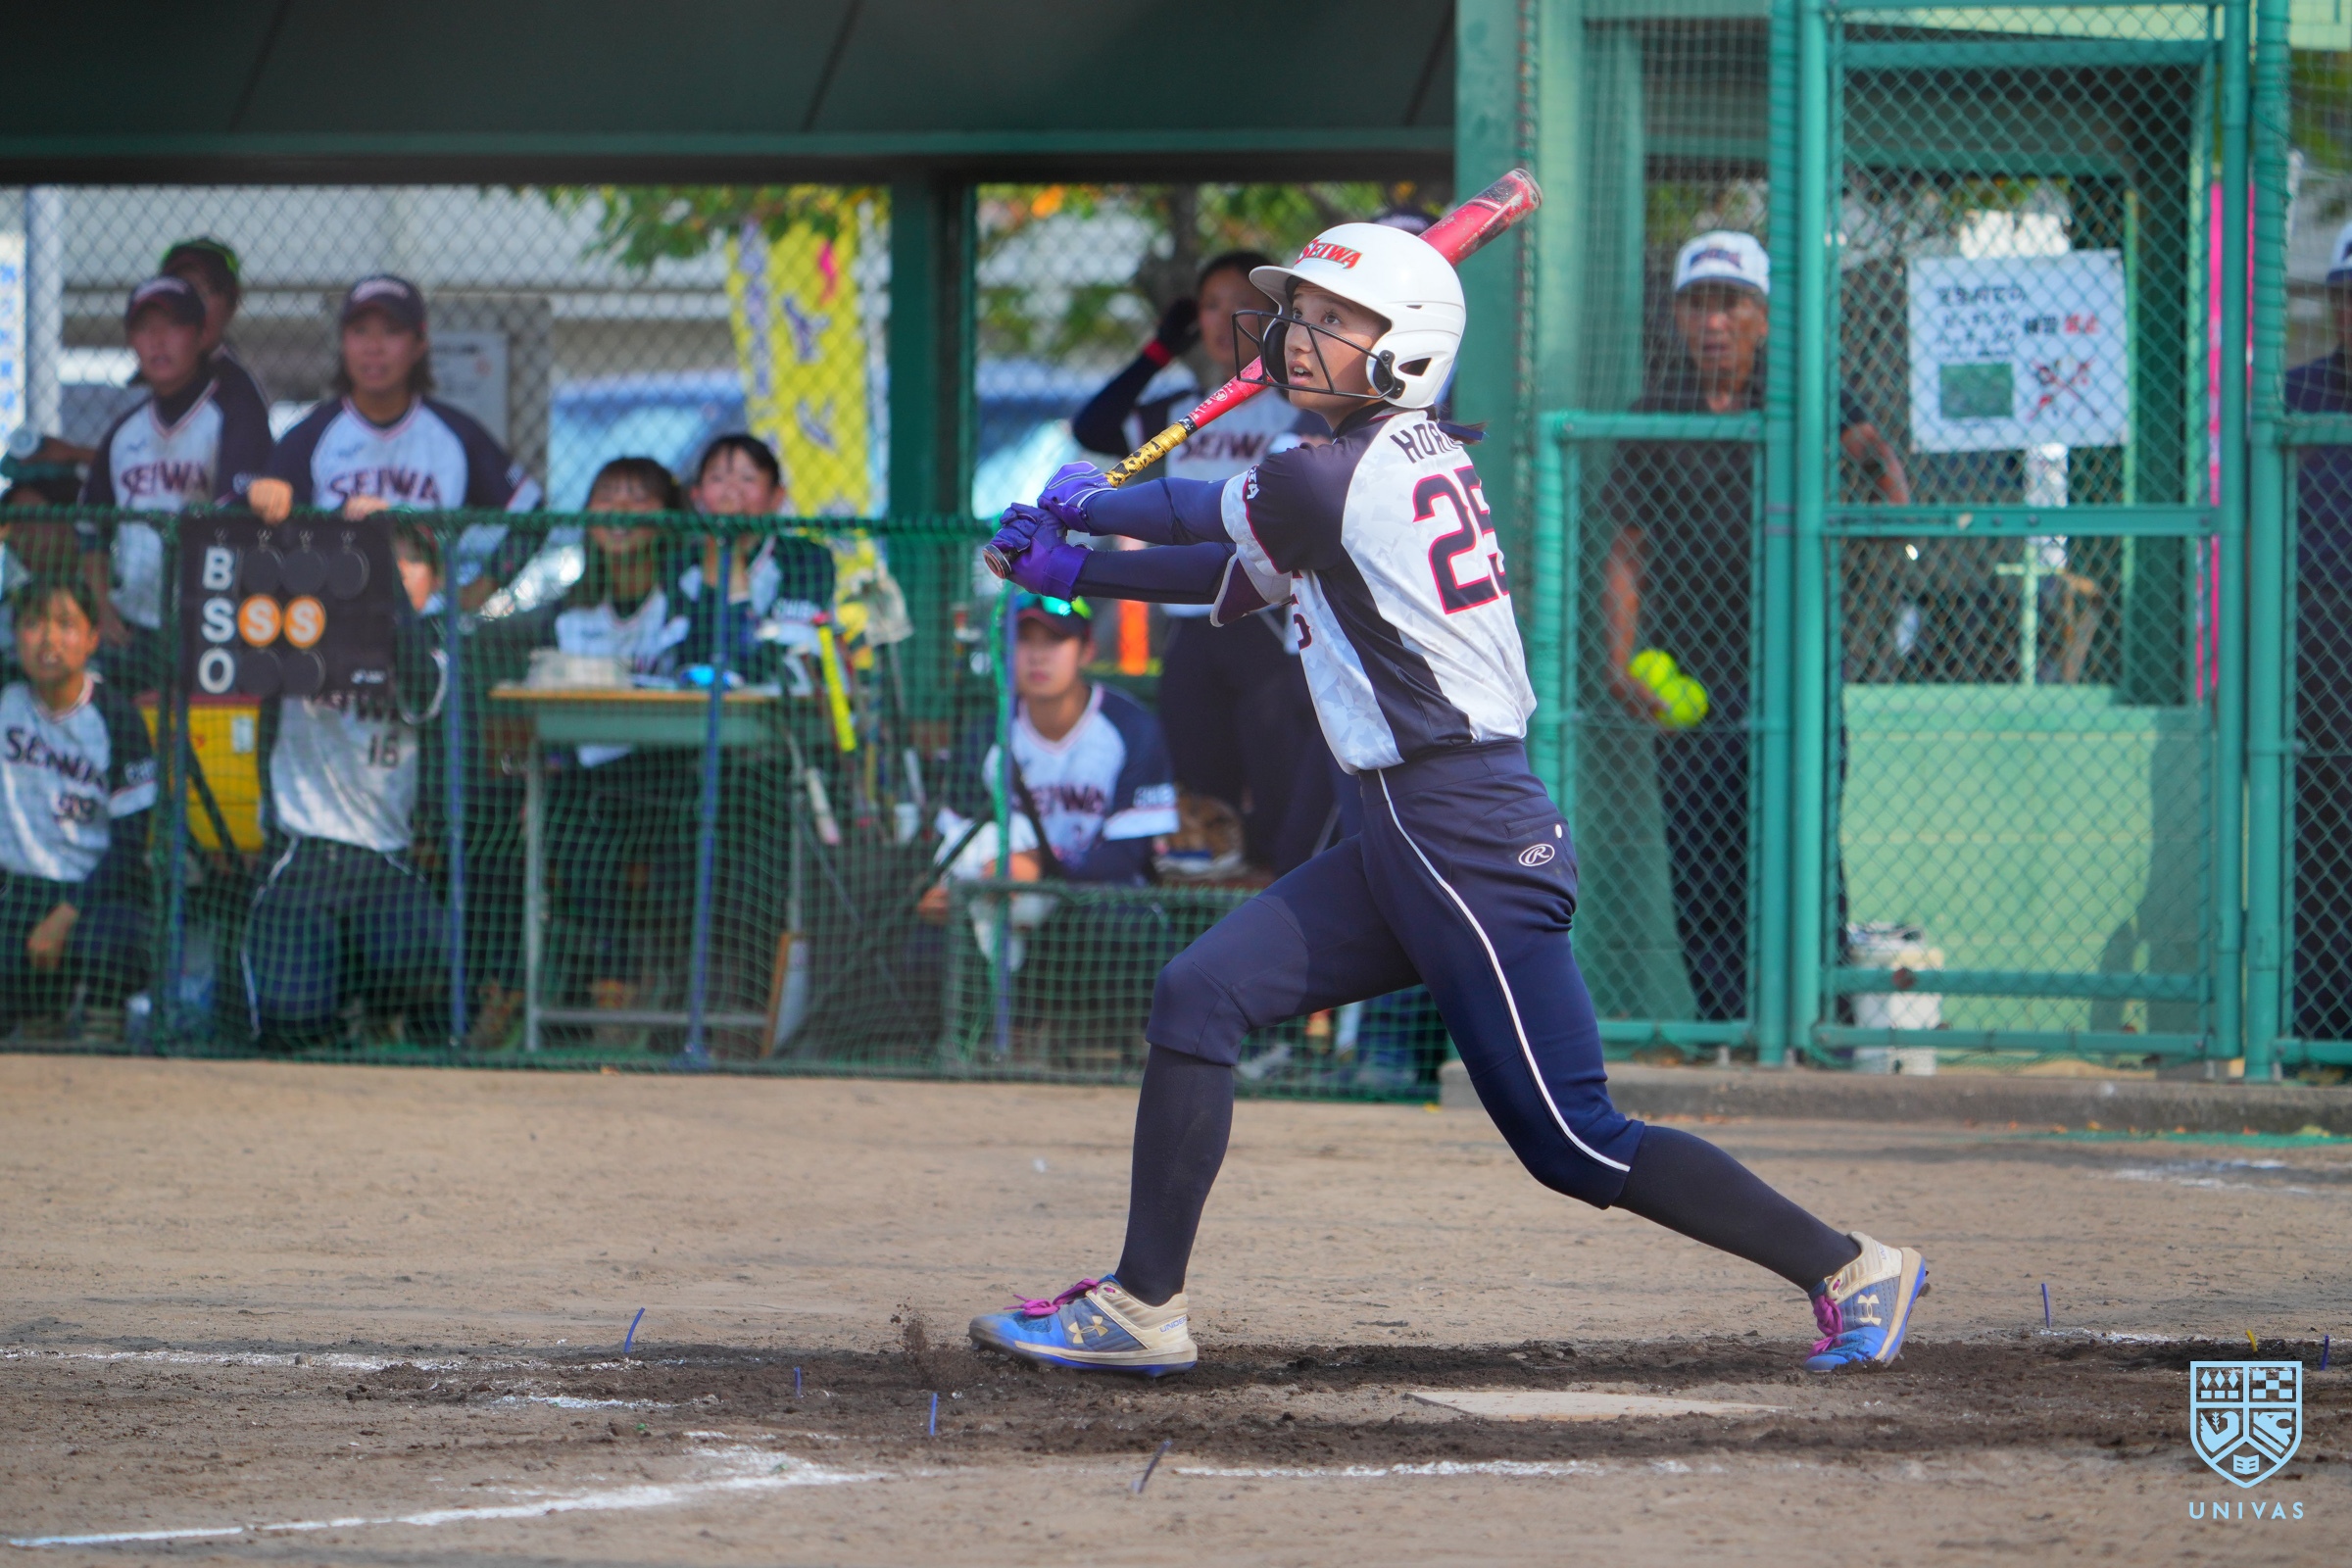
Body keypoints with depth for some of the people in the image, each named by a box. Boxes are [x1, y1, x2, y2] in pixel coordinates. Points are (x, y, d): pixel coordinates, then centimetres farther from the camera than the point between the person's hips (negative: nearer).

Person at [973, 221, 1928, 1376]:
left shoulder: (1333, 484, -14)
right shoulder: (1420, 463, 12)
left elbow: (1204, 519, 6)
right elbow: (1237, 574, 22)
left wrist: (1078, 507, 25)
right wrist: (1071, 570, 24)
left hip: (1466, 836, -10)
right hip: (1403, 839, 10)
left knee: (1572, 1143, -7)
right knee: (1196, 998, 7)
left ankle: (1849, 1270, 0)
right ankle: (1142, 1306, 10)